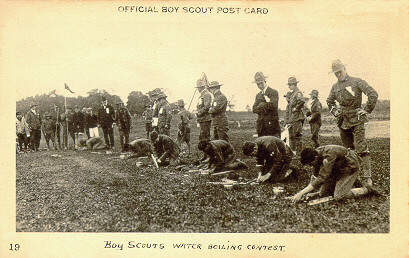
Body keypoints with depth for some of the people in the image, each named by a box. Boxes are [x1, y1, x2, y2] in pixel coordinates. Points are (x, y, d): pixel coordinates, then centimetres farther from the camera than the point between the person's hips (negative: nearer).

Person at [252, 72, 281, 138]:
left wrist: (261, 105, -4)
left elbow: (273, 105, -16)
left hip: (272, 124, -5)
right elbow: (254, 109, 5)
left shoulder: (274, 92, 0)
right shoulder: (258, 95, 18)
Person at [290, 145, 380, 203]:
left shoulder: (328, 156, -37)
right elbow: (316, 175, 1)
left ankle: (366, 190, 0)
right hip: (337, 168, 8)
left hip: (350, 167, -8)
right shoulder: (315, 154, -11)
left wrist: (301, 193, -44)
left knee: (338, 196, -15)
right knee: (323, 193, -1)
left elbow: (322, 178, -41)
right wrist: (315, 193, -9)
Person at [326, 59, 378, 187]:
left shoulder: (357, 82, -3)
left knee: (361, 148, -13)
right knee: (348, 149, 11)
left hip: (357, 120, -6)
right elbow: (329, 101, 32)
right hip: (343, 122, 6)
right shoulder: (335, 87, 14)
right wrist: (334, 112, 18)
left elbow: (373, 94, -8)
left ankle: (366, 177, -12)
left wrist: (367, 110, -8)